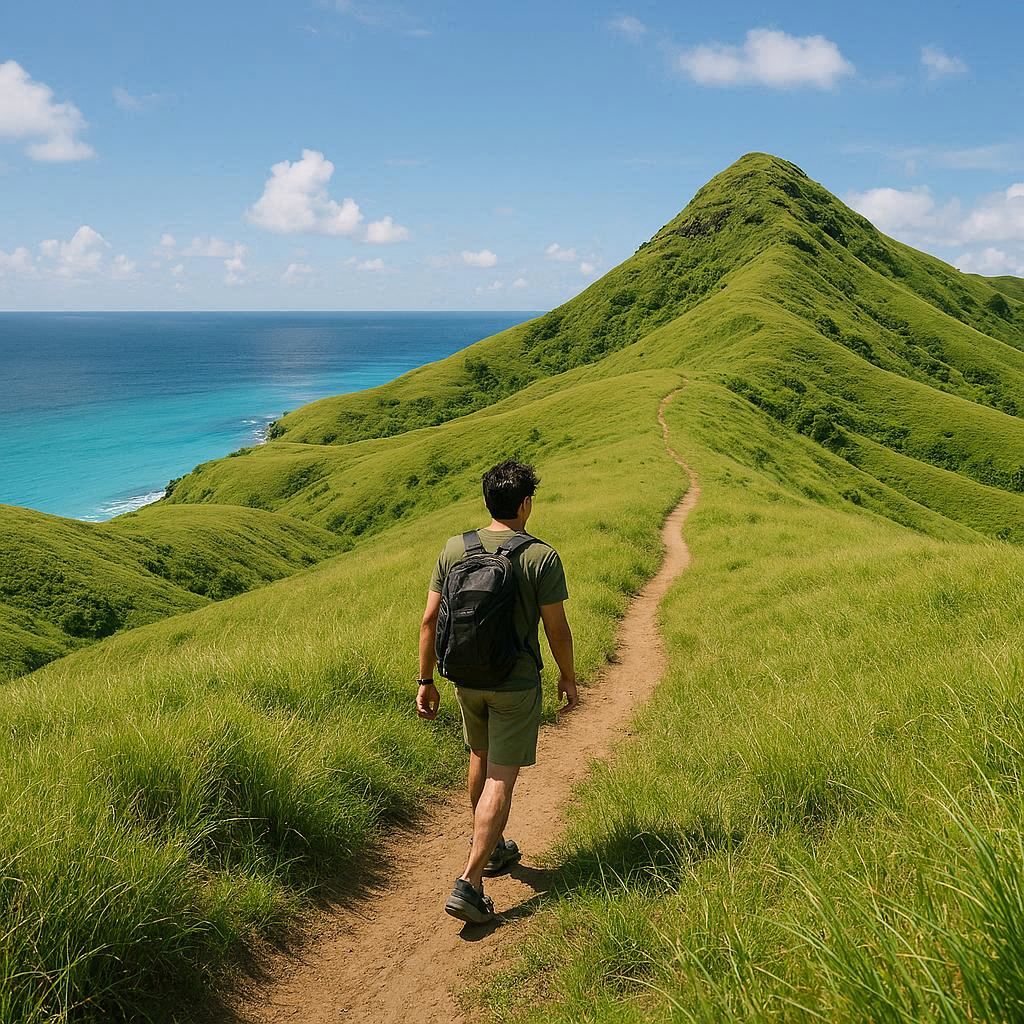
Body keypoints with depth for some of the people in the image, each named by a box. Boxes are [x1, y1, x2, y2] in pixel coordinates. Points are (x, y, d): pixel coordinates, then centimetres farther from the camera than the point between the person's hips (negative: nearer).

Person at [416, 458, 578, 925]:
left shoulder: (454, 549, -4)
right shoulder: (542, 557, -14)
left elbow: (430, 620, -3)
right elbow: (557, 628, -11)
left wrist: (426, 681, 6)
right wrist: (568, 677, 6)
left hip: (466, 679, 4)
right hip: (517, 685, -4)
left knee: (480, 758, 25)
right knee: (501, 778, 1)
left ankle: (492, 849, 43)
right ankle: (468, 883, -6)